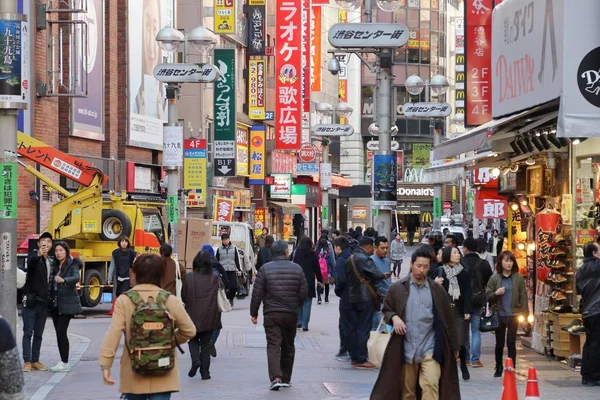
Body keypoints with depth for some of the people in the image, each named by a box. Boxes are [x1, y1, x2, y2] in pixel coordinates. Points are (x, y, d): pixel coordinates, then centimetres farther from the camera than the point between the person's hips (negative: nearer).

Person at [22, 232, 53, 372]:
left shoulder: (51, 260, 12)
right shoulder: (34, 256, -6)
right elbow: (30, 264, -31)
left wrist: (51, 300, 9)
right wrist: (38, 255, -52)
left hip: (44, 302, 6)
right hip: (31, 300, -6)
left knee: (39, 334, 9)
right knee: (28, 332, -4)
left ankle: (35, 361, 15)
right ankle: (27, 362, -5)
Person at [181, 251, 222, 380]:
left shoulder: (189, 277, -7)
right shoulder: (215, 277, -6)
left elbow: (183, 297, -1)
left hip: (193, 315, -1)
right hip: (209, 316, 1)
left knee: (193, 340, 16)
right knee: (206, 342, 10)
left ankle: (195, 360, -11)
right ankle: (205, 371, 8)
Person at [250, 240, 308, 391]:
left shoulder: (265, 269, -6)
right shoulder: (297, 268, 0)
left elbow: (257, 293, -7)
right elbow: (304, 292, 2)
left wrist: (253, 313, 3)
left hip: (271, 314, -2)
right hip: (291, 314, 2)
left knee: (273, 346, -5)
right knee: (288, 347, 15)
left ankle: (276, 378, -21)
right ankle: (286, 379, 23)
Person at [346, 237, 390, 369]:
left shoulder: (351, 259, 12)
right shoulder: (365, 259, -16)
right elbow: (376, 274, -19)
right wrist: (385, 276, 1)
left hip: (353, 297, 8)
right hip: (365, 297, -8)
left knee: (354, 328, 12)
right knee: (364, 329, -5)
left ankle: (354, 358, 15)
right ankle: (361, 360, -5)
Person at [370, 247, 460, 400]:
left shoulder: (437, 290, 5)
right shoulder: (397, 288, 2)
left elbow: (447, 318, 8)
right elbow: (386, 310, 10)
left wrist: (454, 346, 9)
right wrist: (394, 317, -14)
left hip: (430, 348, -1)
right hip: (406, 348, 1)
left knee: (431, 385, -15)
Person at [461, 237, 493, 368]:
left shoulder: (460, 263, -11)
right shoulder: (483, 264, -3)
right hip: (478, 301, 1)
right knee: (476, 329, 5)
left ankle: (465, 357, 16)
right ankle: (475, 359, -3)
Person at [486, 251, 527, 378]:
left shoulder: (518, 278, 0)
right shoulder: (494, 278, 1)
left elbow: (523, 296, 0)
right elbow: (488, 296, 3)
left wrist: (525, 313, -6)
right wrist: (496, 293, -17)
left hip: (513, 315, -1)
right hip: (499, 315, 1)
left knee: (511, 342, -1)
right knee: (499, 342, 9)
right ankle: (498, 368, 25)